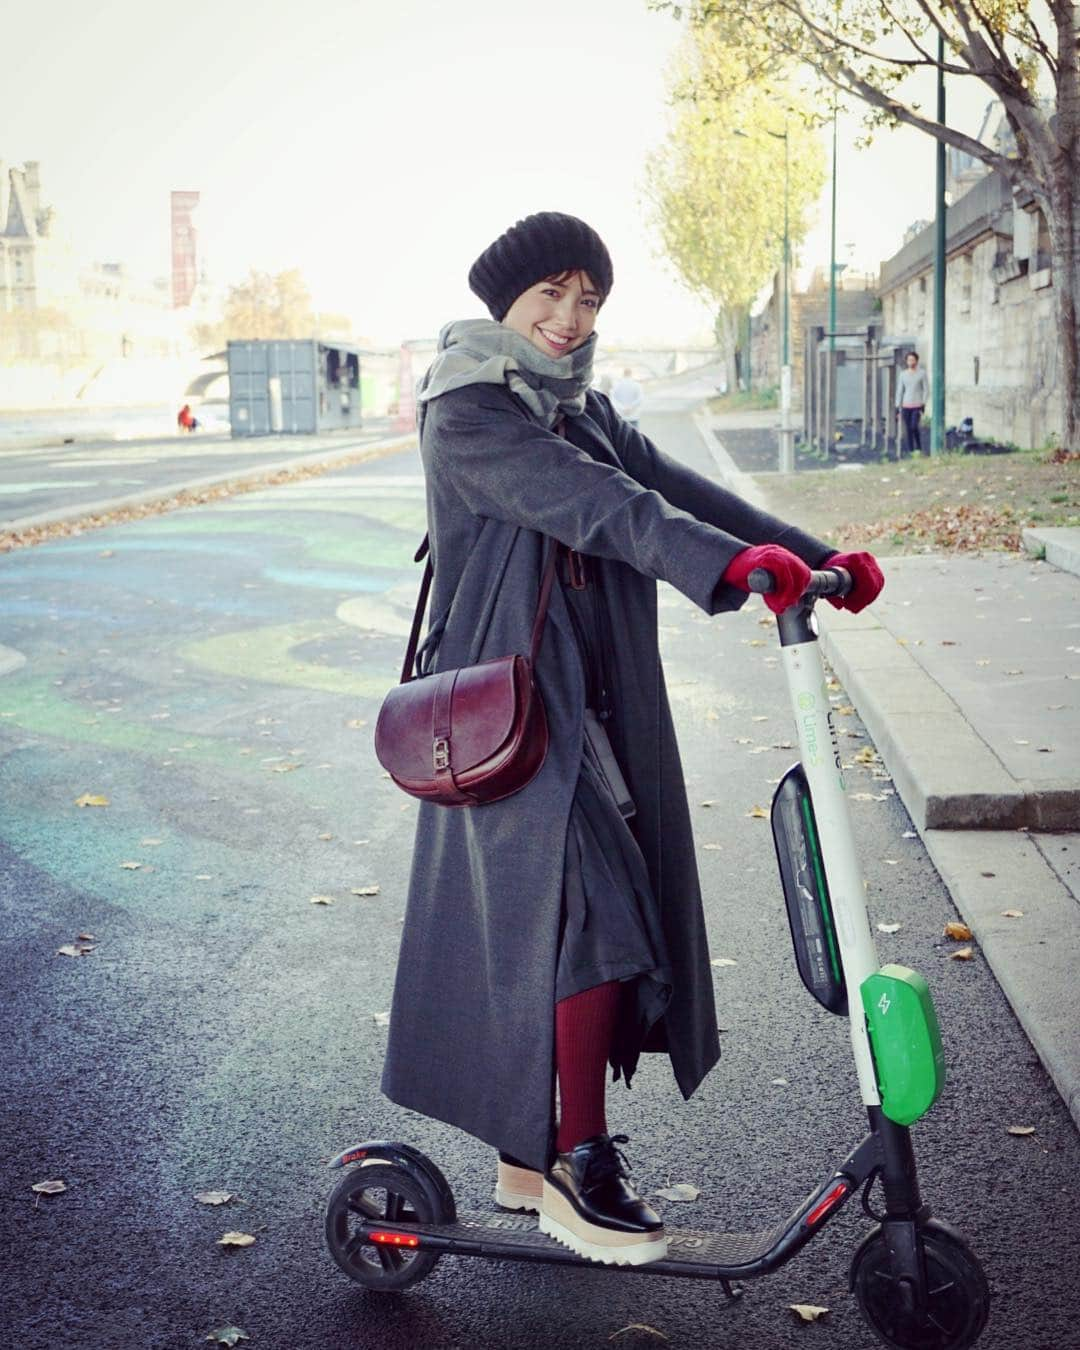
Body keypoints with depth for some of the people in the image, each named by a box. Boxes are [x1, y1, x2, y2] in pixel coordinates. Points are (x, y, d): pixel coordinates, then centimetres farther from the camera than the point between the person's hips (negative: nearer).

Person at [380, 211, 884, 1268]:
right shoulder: (465, 413, -10)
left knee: (550, 913, 11)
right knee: (590, 909, -13)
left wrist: (818, 557, -5)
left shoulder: (585, 412, 17)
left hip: (593, 696, 8)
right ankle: (579, 1167, 0)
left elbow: (678, 491, 7)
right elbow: (594, 505, -25)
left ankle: (528, 1150, 23)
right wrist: (730, 564, -38)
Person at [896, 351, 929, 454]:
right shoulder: (903, 374, 10)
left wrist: (923, 405, -8)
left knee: (914, 427, -17)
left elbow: (926, 390, 1)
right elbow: (899, 391, 13)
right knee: (907, 429, 0)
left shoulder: (922, 373, 1)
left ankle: (919, 449, 1)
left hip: (917, 405, -3)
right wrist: (898, 407, 7)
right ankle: (910, 451, 6)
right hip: (906, 406, 3)